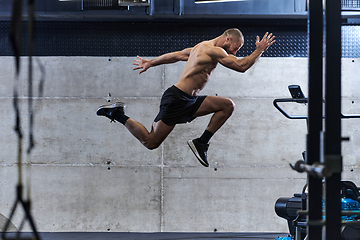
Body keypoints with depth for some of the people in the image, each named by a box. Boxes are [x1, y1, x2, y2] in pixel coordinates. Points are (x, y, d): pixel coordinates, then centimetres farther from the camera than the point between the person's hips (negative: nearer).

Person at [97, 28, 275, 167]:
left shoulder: (202, 47, 17)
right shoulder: (213, 50, -14)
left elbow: (176, 55, 26)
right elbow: (241, 66, -20)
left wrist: (150, 63, 35)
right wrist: (260, 50, -9)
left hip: (189, 101, 11)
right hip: (176, 100, -11)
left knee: (228, 106, 0)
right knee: (151, 142, -5)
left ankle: (201, 142, 3)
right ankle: (118, 114, 9)